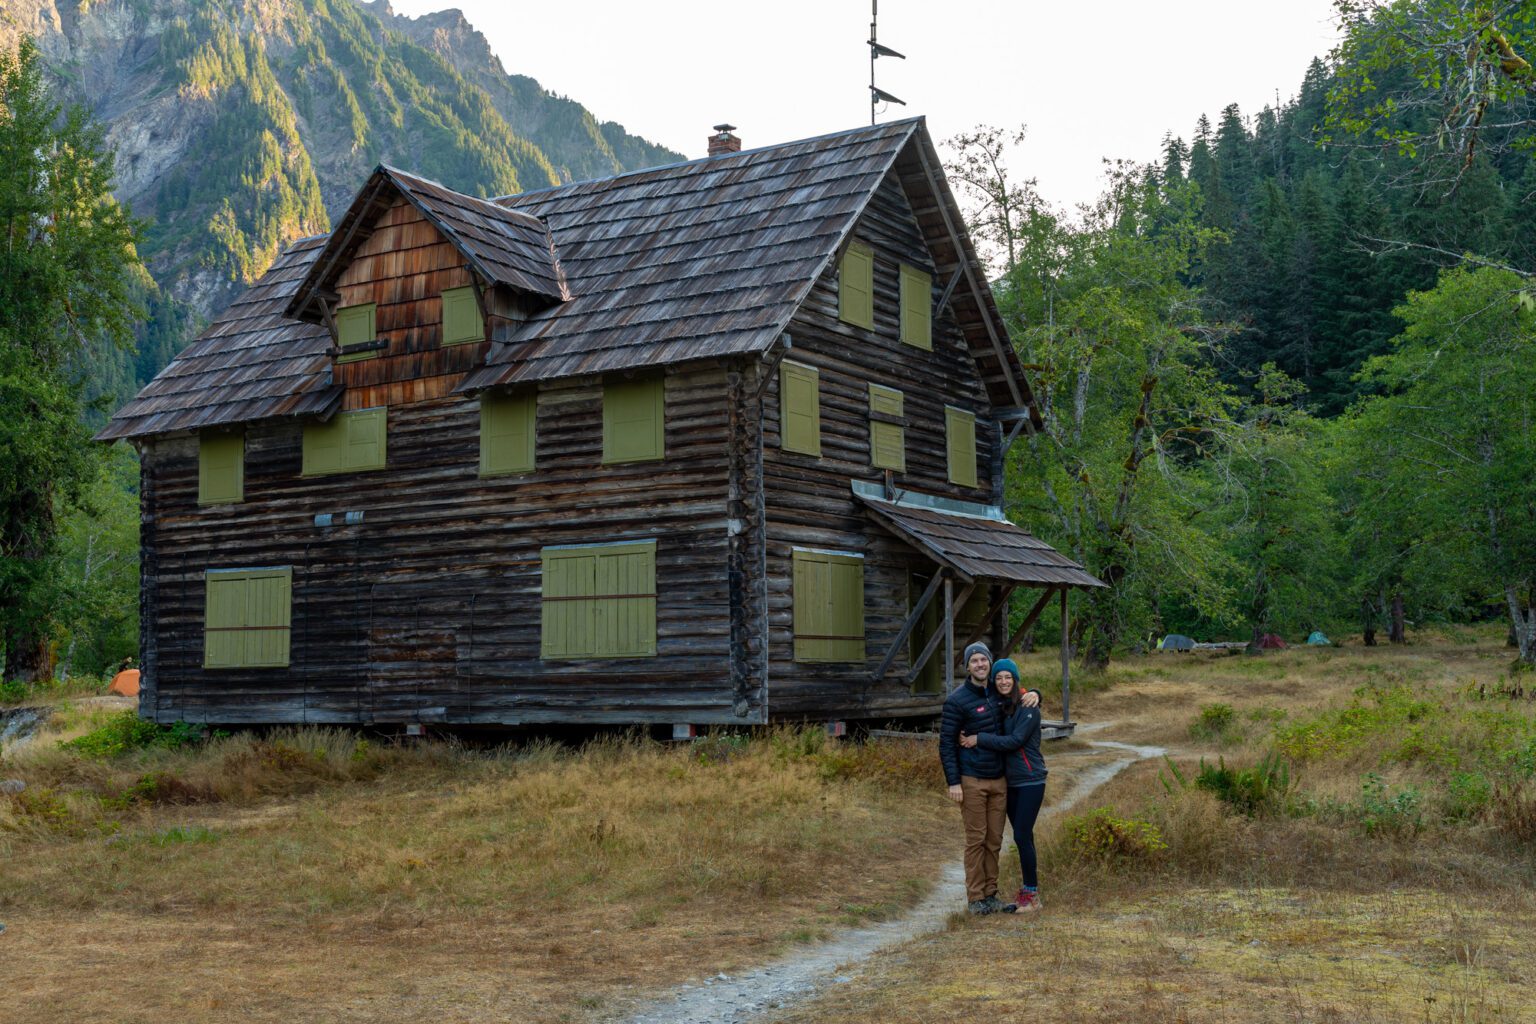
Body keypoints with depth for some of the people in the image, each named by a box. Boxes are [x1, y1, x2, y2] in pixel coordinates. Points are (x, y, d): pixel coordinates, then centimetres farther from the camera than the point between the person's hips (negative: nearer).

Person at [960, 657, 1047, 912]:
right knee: (1022, 836, 12)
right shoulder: (999, 707, 9)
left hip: (1030, 780, -7)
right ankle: (1026, 888, 20)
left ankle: (1032, 894, 1)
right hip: (1009, 781, 7)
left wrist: (979, 740, -19)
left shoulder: (1028, 708, -12)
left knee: (1022, 835, -8)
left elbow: (1015, 741, -20)